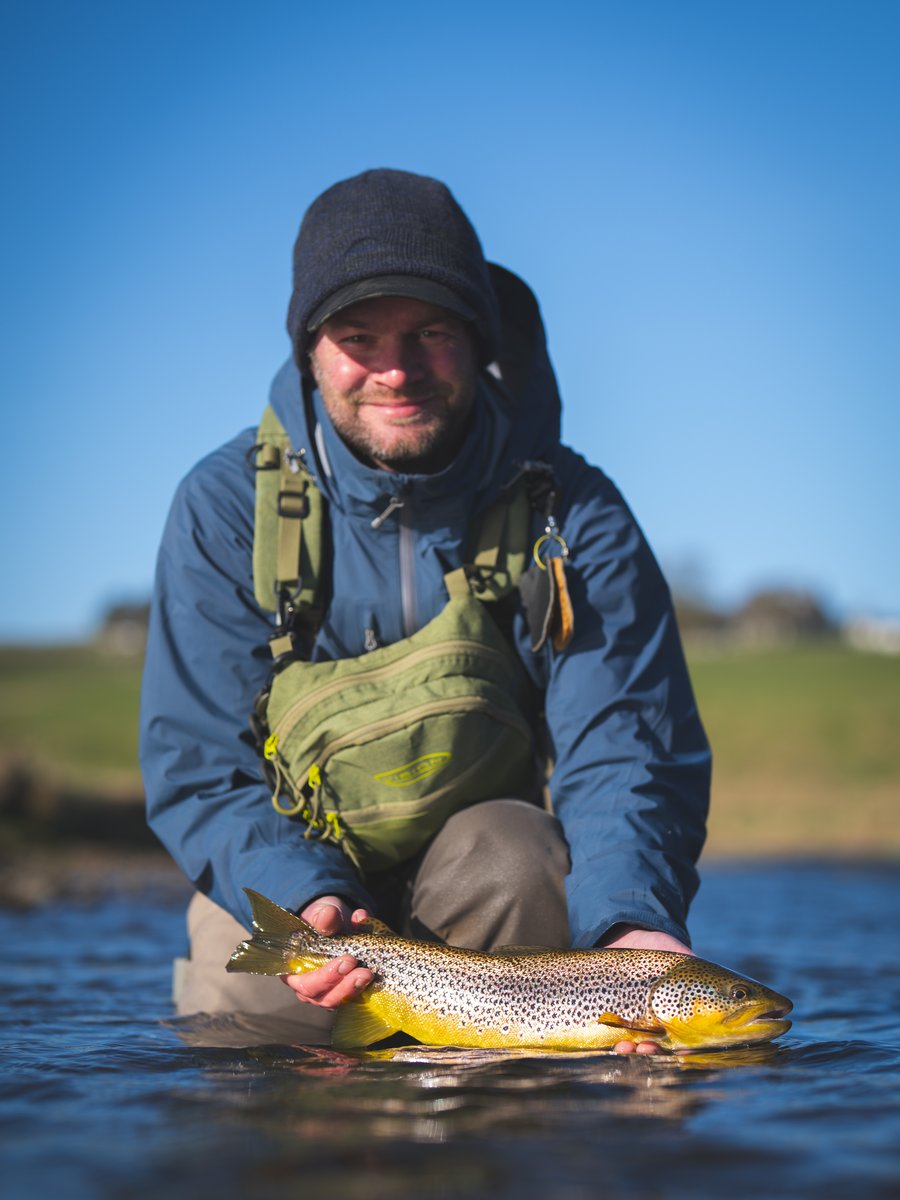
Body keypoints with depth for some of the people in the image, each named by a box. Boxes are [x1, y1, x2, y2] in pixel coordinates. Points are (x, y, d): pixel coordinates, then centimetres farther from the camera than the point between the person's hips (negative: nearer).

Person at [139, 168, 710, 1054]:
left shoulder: (574, 515, -11)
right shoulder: (226, 508, -11)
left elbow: (624, 749, -18)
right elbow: (198, 767, -12)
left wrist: (632, 921, -40)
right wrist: (306, 899, -33)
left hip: (484, 849, 0)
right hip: (288, 871, 1)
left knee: (517, 856, -32)